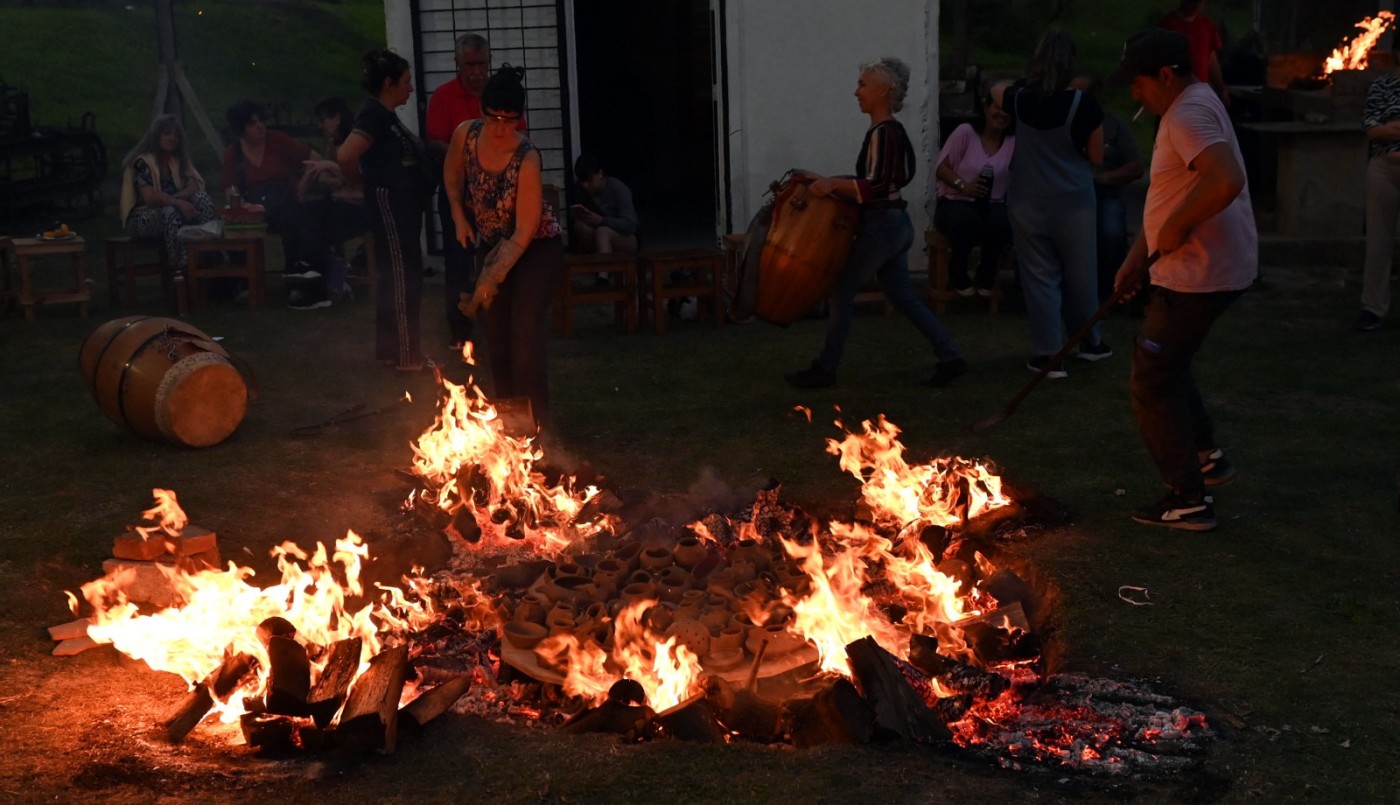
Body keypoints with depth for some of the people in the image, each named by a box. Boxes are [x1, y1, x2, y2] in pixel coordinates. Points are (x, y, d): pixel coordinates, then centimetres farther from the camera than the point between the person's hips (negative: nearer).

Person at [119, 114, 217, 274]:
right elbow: (150, 198, -24)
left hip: (171, 211, 6)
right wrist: (178, 202, -34)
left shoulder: (178, 160, 8)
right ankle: (180, 269, -38)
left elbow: (195, 186, -7)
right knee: (170, 212, -39)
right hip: (142, 218, -6)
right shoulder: (142, 162, -13)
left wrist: (170, 199, -24)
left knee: (203, 199, -20)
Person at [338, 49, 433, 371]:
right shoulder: (374, 114, -15)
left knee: (397, 277, 15)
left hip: (403, 205, 10)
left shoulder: (385, 115, 15)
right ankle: (406, 356, 0)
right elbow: (346, 155, -28)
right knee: (403, 278, -6)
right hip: (390, 205, -10)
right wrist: (364, 181, -12)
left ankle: (390, 348, 23)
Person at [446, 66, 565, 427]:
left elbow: (524, 231, -26)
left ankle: (534, 421, -11)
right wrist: (459, 217, -1)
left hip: (537, 248, -5)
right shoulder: (466, 135, -14)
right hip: (492, 245, 6)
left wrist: (492, 278, -29)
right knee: (496, 335, 9)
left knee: (526, 332, -16)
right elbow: (452, 174, 10)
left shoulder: (526, 158, -28)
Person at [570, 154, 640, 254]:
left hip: (627, 239, -5)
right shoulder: (586, 192, -2)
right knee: (580, 225, -24)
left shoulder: (619, 189, -17)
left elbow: (629, 225, -24)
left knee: (602, 232, -35)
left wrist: (601, 220, -35)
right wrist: (577, 214, -20)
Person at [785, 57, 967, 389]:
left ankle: (825, 369, 9)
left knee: (843, 291, 0)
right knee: (902, 296, 12)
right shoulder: (893, 131, 12)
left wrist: (832, 184, -26)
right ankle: (950, 358, 11)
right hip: (896, 223, 10)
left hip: (882, 225, -10)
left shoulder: (882, 133, -16)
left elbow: (877, 187, -23)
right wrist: (832, 181, 17)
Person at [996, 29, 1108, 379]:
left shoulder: (1020, 99, -2)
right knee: (1079, 274, 13)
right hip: (1074, 202, -1)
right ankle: (1090, 342, 31)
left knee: (1040, 277, 5)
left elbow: (996, 92, 22)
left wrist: (1015, 87, 37)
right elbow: (1096, 157, -2)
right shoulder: (1084, 105, -11)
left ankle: (1050, 355, 5)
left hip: (1030, 204, 1)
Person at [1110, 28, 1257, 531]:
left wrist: (1177, 227, -23)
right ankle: (1205, 456, 36)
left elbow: (1227, 181, -35)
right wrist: (1137, 258, 19)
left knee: (1153, 385, -3)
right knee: (1166, 363, 26)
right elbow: (1167, 197, 21)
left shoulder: (1189, 115, -19)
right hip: (1199, 267, 11)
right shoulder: (1186, 109, 15)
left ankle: (1189, 501, 4)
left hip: (1200, 274, -11)